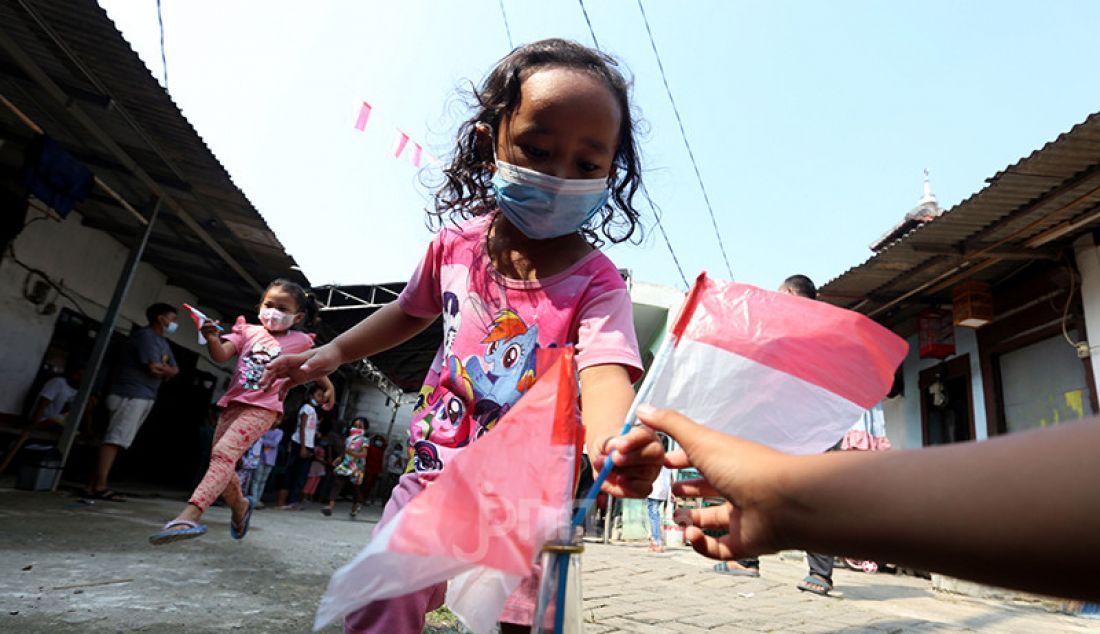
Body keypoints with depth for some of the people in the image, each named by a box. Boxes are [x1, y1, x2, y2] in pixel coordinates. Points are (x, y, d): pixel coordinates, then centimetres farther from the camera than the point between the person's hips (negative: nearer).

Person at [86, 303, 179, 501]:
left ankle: (93, 485, 9)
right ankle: (99, 487, -13)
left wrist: (162, 371, -5)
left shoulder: (163, 342, 20)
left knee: (118, 440, 7)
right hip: (131, 394, -9)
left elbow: (175, 370, 15)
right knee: (115, 439, -11)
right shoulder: (145, 336, -10)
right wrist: (166, 370, 3)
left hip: (145, 397, 9)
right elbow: (155, 368, -18)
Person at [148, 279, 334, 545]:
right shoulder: (248, 331, 9)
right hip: (233, 403, 5)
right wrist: (212, 338, -26)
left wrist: (328, 387, 28)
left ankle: (190, 515, -32)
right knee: (221, 462, 12)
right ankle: (240, 506, 39)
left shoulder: (300, 341, 7)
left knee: (223, 453, -23)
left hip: (262, 408, -5)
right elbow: (221, 355, -6)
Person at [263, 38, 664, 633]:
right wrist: (334, 351, 13)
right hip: (434, 476, 3)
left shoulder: (596, 282, -19)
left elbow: (604, 373, -37)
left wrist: (613, 441, -59)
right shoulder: (457, 243, -7)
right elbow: (413, 309, 14)